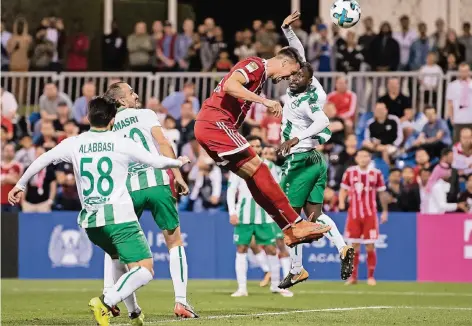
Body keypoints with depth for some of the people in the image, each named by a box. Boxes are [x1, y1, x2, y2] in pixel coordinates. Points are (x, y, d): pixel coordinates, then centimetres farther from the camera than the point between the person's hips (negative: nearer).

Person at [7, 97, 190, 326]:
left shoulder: (74, 144, 6)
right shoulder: (121, 143, -2)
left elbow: (42, 160, 10)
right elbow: (156, 162, 5)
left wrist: (20, 185, 24)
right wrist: (179, 162, 26)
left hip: (90, 220, 6)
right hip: (119, 216, -6)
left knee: (119, 259, 32)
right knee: (145, 270, -10)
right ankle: (106, 302, -30)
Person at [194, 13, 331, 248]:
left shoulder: (261, 75, 21)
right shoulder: (255, 65, -8)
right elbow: (229, 86, -24)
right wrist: (264, 101, -25)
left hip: (209, 125, 10)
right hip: (216, 123, -10)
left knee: (254, 176, 7)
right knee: (258, 170, -12)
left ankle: (289, 229, 7)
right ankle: (296, 225, -14)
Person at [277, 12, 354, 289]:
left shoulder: (305, 100, -17)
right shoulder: (307, 90, 5)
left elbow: (322, 121, -34)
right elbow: (299, 55, 14)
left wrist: (297, 138, -39)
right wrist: (287, 30, 9)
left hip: (300, 160, -8)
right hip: (316, 160, 8)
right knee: (314, 215, 7)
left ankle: (297, 270, 2)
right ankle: (343, 248, -13)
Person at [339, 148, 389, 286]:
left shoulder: (376, 173, 1)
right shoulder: (350, 172, 3)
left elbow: (382, 193, 9)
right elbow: (343, 190, 11)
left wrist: (385, 211, 10)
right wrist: (341, 202, -6)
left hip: (370, 215, -1)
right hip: (354, 214, 1)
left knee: (370, 247, -2)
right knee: (354, 246, 3)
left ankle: (370, 277, 9)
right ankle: (353, 277, 12)